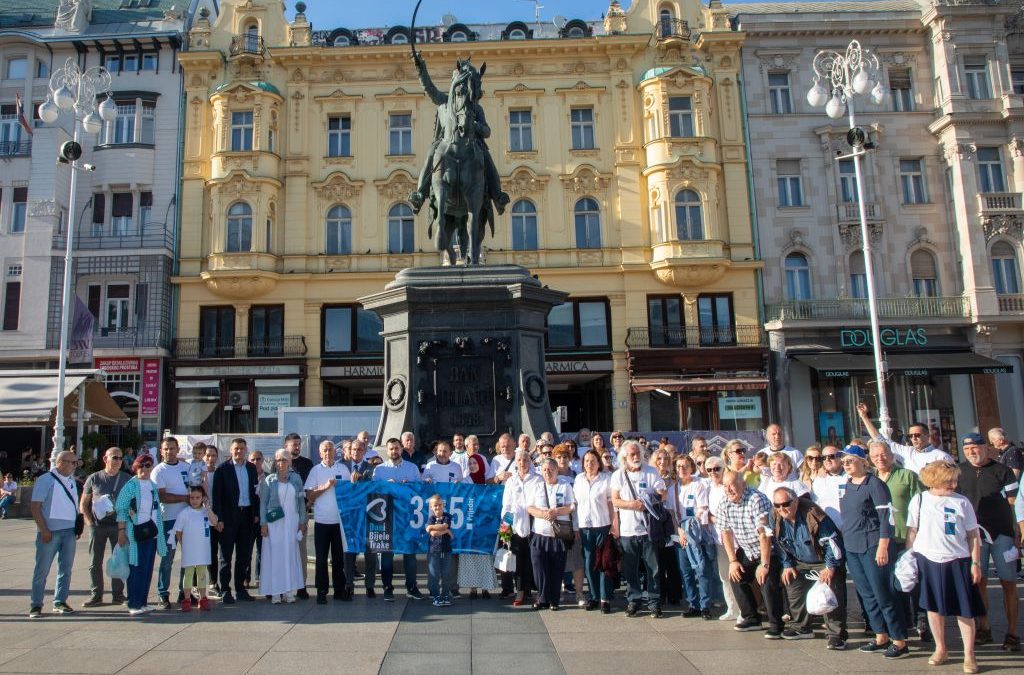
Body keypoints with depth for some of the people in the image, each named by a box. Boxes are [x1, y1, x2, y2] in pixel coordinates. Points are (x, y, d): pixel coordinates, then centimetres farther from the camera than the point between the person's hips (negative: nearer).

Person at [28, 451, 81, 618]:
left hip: (69, 531, 6)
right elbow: (35, 507, -10)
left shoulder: (71, 481, 14)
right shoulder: (45, 480, -6)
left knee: (66, 568, 8)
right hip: (50, 532, -6)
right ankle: (36, 605, 10)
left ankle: (60, 602, 17)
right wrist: (44, 530, -15)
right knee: (42, 569, 1)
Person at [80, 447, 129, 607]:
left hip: (119, 525, 0)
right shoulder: (94, 478, 6)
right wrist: (89, 520, -3)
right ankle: (96, 595, 15)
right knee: (95, 562, 5)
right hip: (97, 526, 0)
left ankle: (118, 594, 13)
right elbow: (83, 504, 10)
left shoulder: (127, 479, 7)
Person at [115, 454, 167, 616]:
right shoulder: (130, 486, -6)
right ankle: (134, 605, 4)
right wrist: (121, 531, -15)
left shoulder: (153, 486, 13)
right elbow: (121, 510, -9)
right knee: (136, 568, -3)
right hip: (136, 534, -6)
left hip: (151, 533, 6)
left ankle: (142, 602, 17)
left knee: (148, 569, 9)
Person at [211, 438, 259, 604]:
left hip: (247, 515, 4)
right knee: (226, 555, 3)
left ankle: (240, 588, 19)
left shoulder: (251, 468, 9)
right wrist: (219, 518, -12)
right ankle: (225, 590, 10)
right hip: (229, 516, -4)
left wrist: (256, 513, 5)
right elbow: (217, 495, -6)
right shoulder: (222, 469, -4)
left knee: (244, 554, 9)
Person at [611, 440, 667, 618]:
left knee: (653, 568, 2)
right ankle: (633, 601, 20)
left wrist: (646, 503, -15)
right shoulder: (618, 476, 3)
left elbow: (662, 495, 0)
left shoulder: (651, 473, 2)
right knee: (630, 569, 8)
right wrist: (632, 505, -15)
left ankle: (654, 603, 13)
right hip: (627, 530, 1)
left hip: (649, 528, -1)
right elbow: (615, 501, -1)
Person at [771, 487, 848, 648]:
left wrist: (831, 567, -21)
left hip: (824, 562, -6)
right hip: (799, 563, 6)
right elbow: (778, 543, 4)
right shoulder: (775, 517, -13)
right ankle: (801, 627, 25)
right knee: (794, 593, 9)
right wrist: (787, 565, 3)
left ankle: (836, 634, -5)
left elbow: (832, 541, -24)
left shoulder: (813, 514, -31)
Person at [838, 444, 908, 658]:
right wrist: (845, 540, 17)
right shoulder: (847, 486, 11)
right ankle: (881, 637, 23)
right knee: (866, 594, 12)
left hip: (872, 546, -8)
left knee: (883, 594, -3)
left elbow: (886, 516, -14)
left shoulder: (874, 484, -11)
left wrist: (883, 546, -18)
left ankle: (900, 641, 7)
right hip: (851, 548, 8)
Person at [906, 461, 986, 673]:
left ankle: (969, 655, 14)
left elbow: (973, 535, 3)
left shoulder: (962, 502, 0)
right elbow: (912, 531, 6)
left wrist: (975, 563, 0)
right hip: (928, 560, 1)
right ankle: (940, 649, 25)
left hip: (958, 561, 0)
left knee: (965, 609, 2)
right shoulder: (920, 500, 1)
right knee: (934, 607, 10)